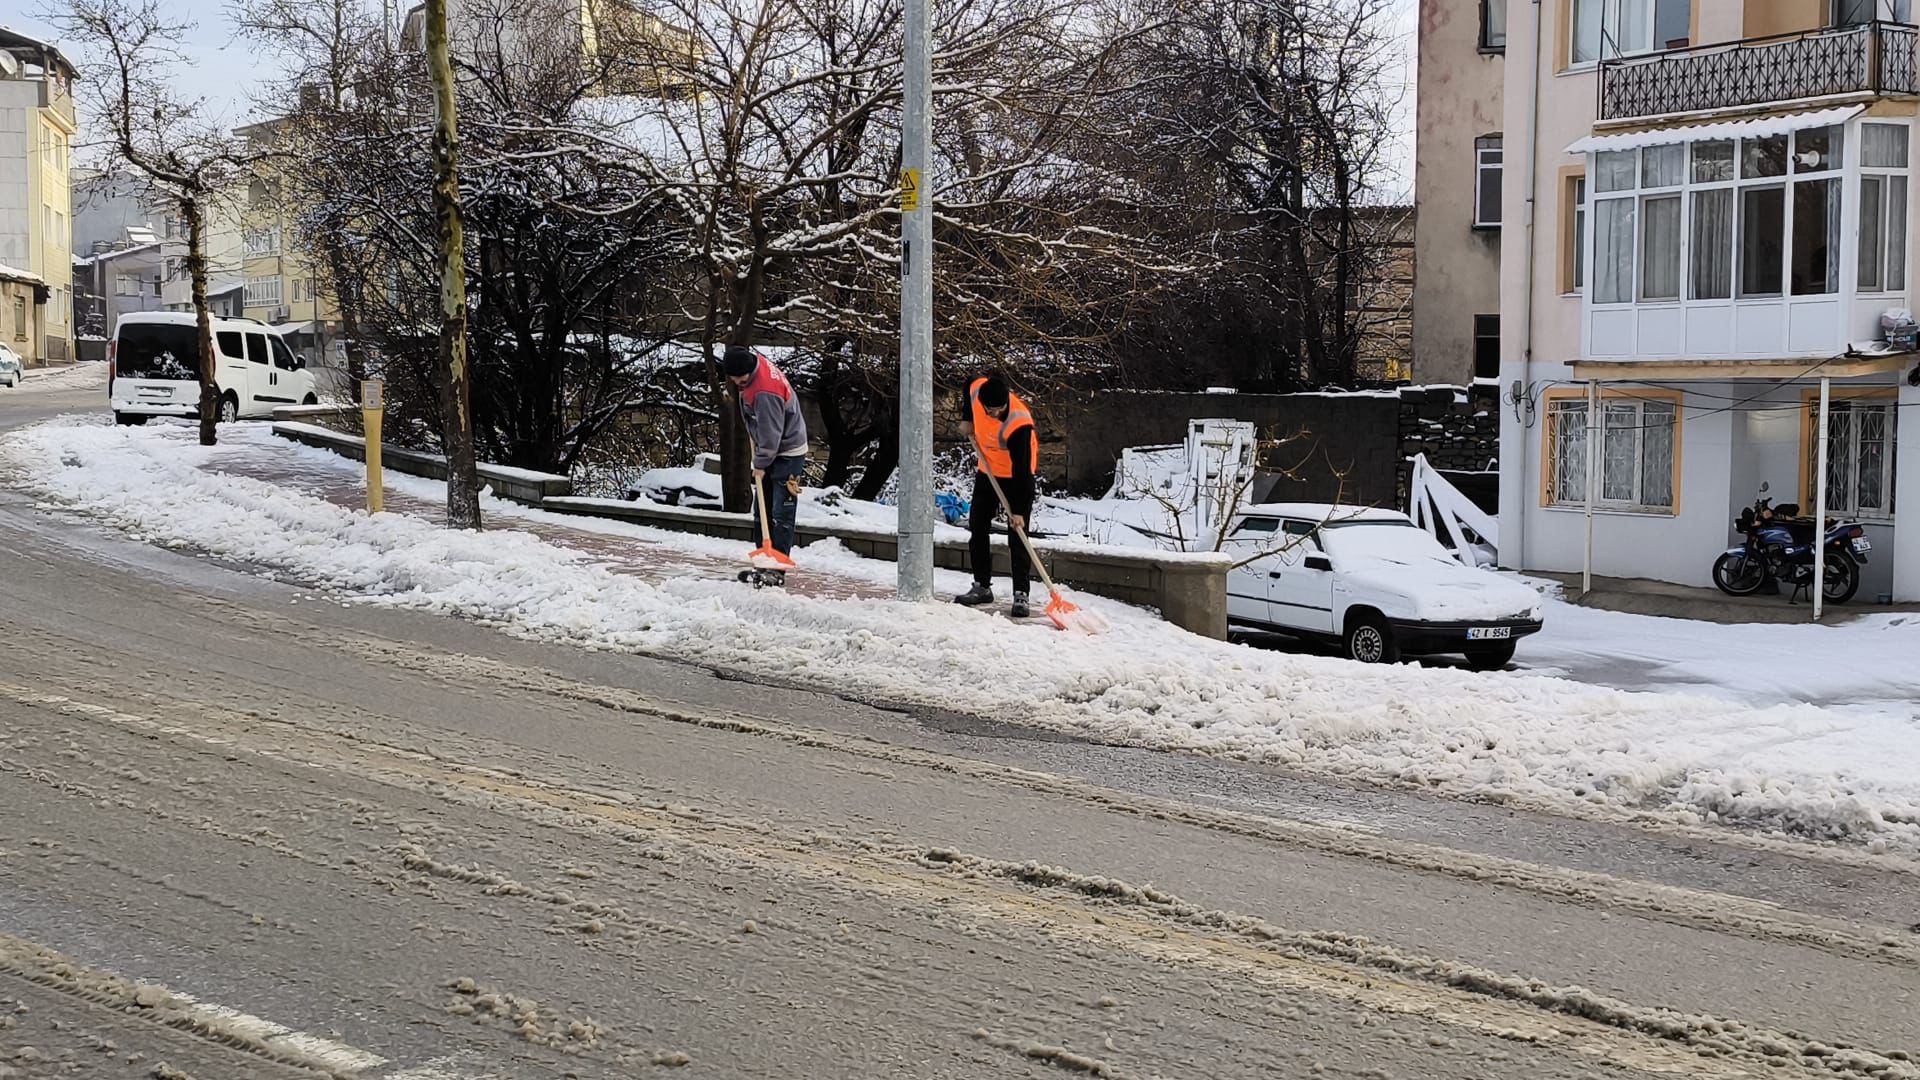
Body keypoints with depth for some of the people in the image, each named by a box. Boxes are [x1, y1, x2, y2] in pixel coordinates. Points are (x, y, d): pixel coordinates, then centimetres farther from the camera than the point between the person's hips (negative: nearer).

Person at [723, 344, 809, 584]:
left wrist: (760, 464, -15)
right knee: (763, 510, 12)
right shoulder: (752, 361, -5)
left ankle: (777, 569, -7)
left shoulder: (765, 392, -32)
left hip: (787, 453, -10)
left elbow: (770, 433, -25)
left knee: (781, 514, -8)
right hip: (769, 450, 10)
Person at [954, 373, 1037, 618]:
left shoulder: (1018, 424, -36)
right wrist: (968, 420, 3)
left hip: (1017, 476, -7)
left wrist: (1018, 510, -32)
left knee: (1017, 537, -10)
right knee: (977, 529, 11)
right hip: (988, 471, 7)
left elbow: (1022, 469, -33)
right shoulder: (977, 389, -21)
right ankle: (982, 587, 22)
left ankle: (1021, 595, -9)